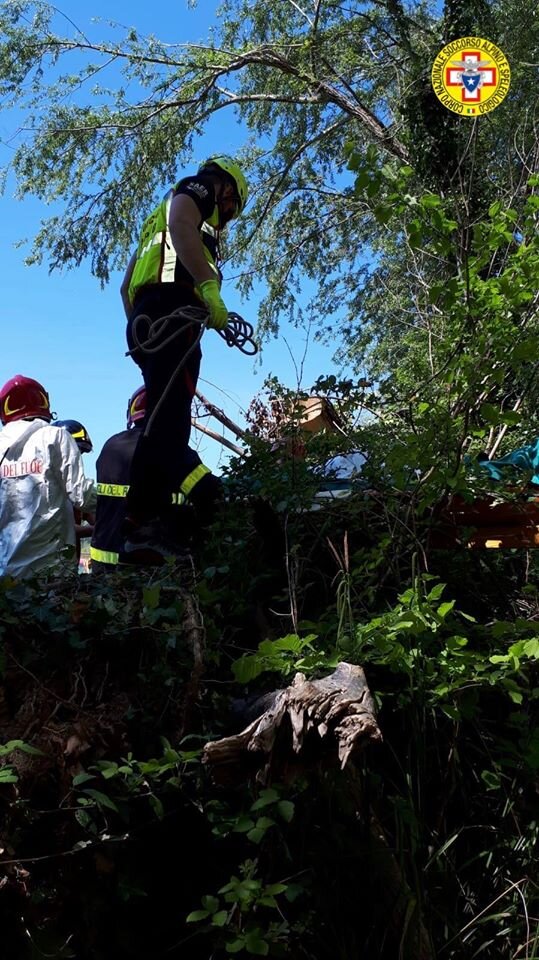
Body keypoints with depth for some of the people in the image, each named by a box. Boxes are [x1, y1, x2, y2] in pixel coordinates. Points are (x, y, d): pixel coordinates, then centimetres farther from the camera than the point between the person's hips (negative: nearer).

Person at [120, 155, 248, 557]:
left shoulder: (162, 214, 39)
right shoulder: (197, 189, 14)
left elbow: (127, 285, 33)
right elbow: (181, 226, -12)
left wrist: (139, 330, 28)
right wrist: (210, 287, -24)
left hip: (146, 319, 10)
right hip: (173, 309, -10)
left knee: (167, 419, 2)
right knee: (167, 415, -21)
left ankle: (157, 523, -4)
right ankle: (144, 521, -32)